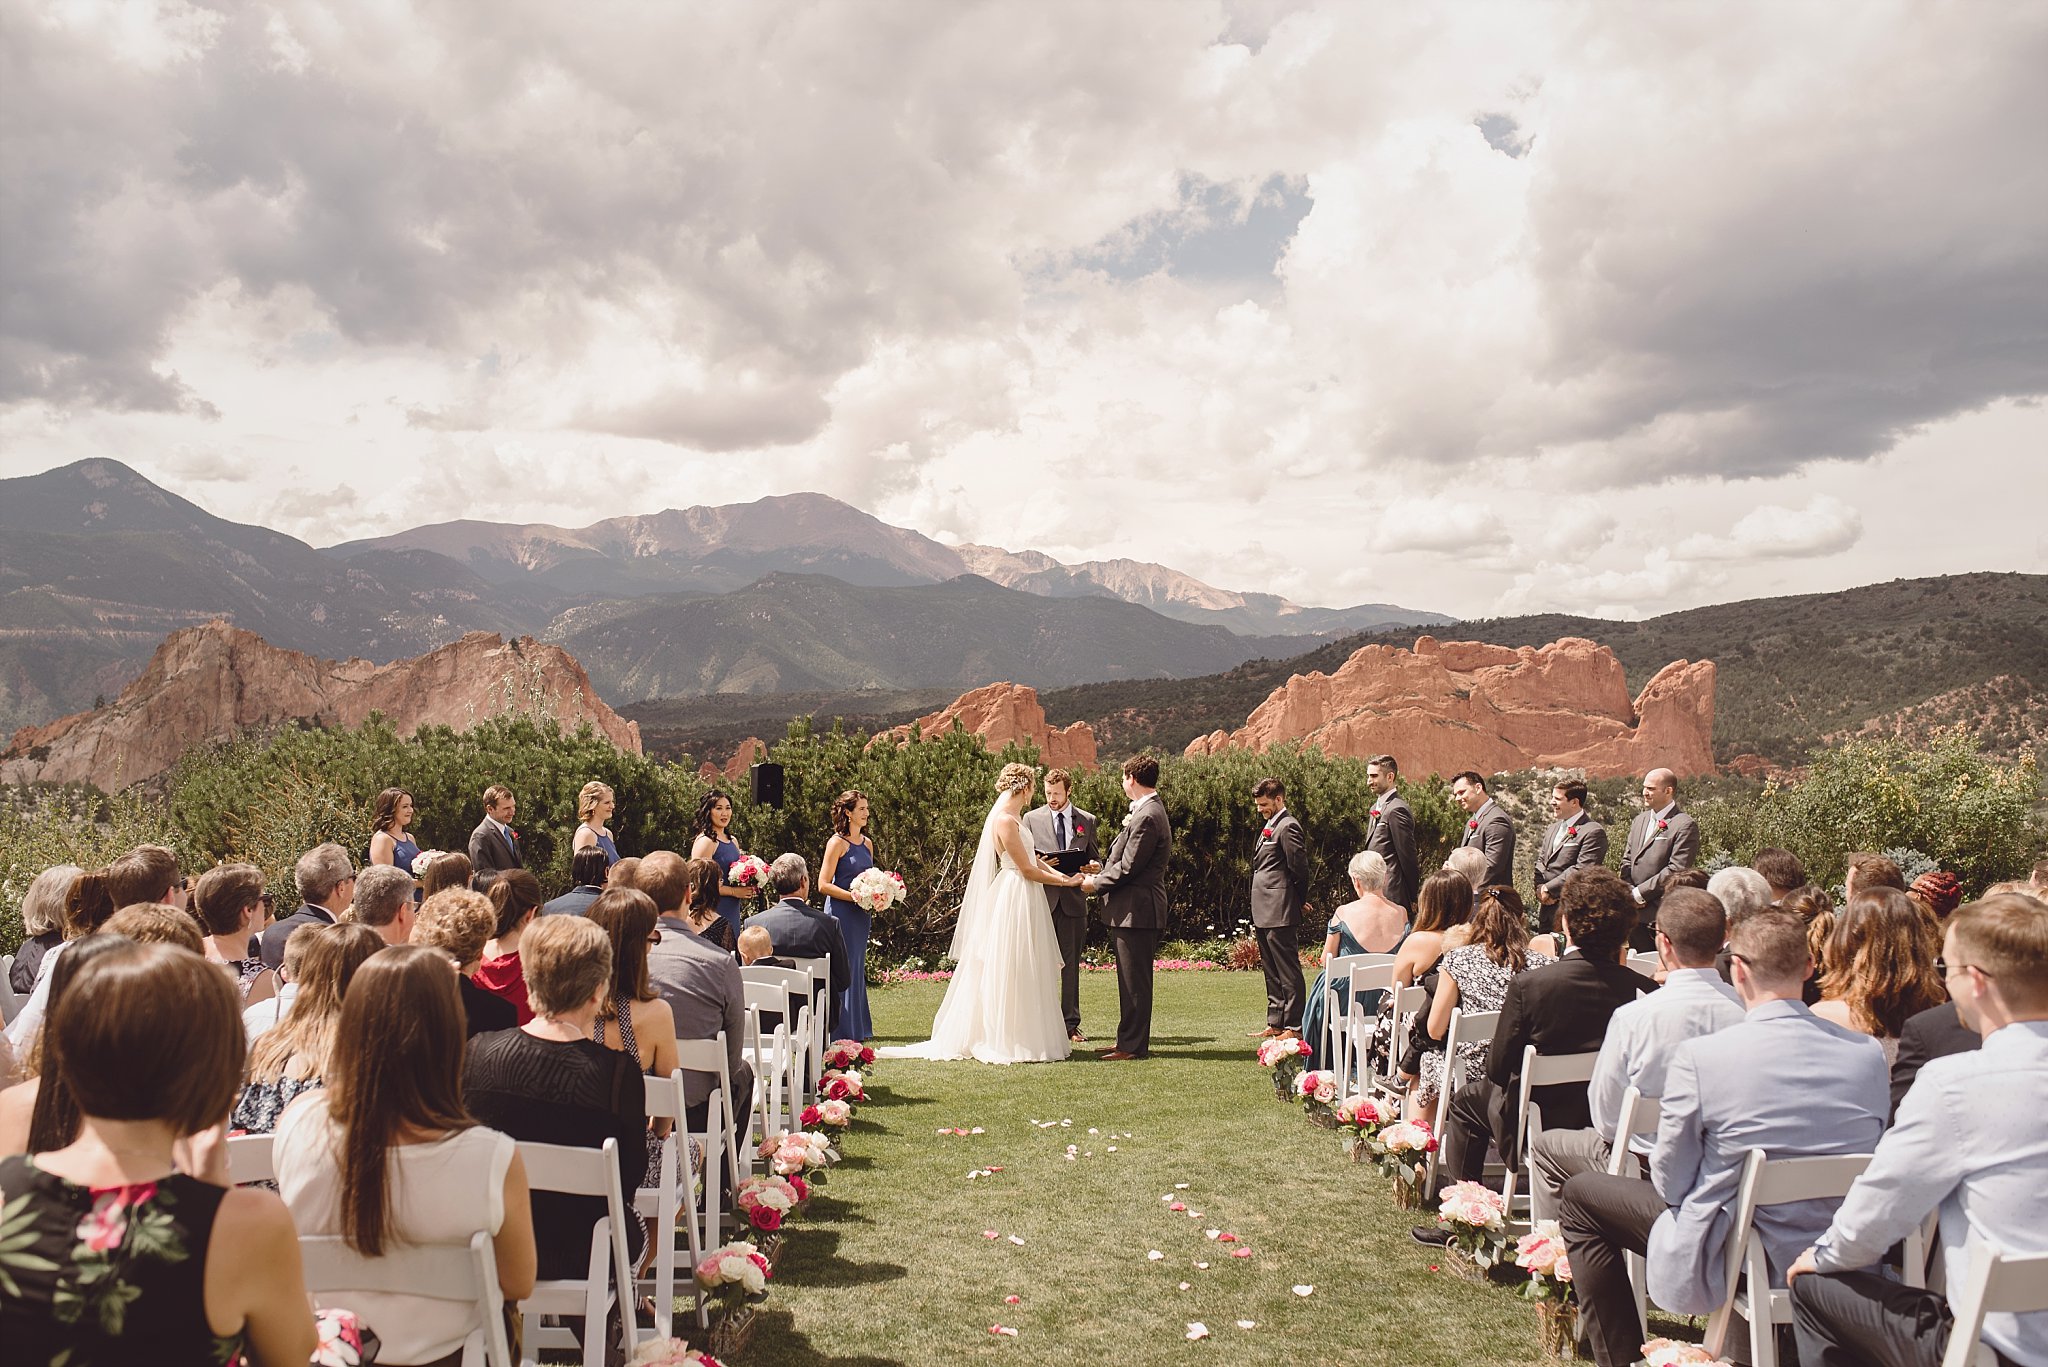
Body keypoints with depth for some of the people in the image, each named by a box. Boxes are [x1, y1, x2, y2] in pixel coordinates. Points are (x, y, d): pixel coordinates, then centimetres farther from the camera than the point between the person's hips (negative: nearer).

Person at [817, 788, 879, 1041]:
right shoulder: (837, 842, -9)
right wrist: (855, 896, -18)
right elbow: (824, 884, -13)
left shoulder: (867, 843, 12)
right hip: (841, 913, -7)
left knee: (857, 969, 12)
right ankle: (842, 1030, 0)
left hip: (861, 915, 7)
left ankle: (857, 1028, 19)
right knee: (843, 969, -6)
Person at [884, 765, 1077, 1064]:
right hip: (1015, 901, -10)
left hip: (1021, 902, 10)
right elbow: (1027, 870, -16)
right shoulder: (1005, 820, -18)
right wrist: (1064, 882, -7)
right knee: (1010, 972, -3)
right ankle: (1007, 1041, 5)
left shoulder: (1009, 816, 12)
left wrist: (1058, 873, 0)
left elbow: (1032, 856, 14)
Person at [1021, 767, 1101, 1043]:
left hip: (1073, 900, 1)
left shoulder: (1087, 821, 10)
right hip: (1042, 899, -1)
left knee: (1071, 965, 5)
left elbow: (1096, 859, 14)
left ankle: (1071, 1025, 13)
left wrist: (1093, 866, -8)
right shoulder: (1031, 818, 6)